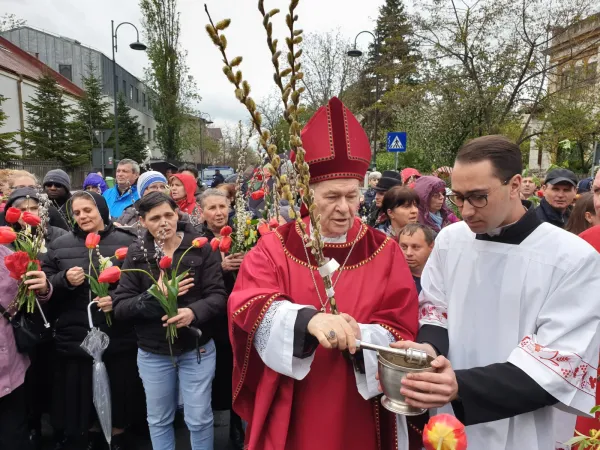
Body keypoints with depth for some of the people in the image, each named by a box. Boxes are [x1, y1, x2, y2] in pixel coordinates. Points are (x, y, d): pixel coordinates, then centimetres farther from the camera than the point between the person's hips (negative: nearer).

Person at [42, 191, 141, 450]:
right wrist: (64, 280, -11)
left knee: (118, 395, 10)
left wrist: (117, 298, -19)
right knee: (81, 398, 13)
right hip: (74, 338, 2)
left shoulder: (127, 242, -2)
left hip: (118, 338, -2)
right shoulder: (59, 246, 8)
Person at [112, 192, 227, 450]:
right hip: (152, 353, 2)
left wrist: (194, 312, -30)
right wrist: (155, 296, -23)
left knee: (199, 418, 11)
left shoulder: (201, 247, -9)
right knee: (158, 419, 20)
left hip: (197, 348, -2)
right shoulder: (136, 254, -5)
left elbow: (218, 296, -12)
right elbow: (120, 307, -7)